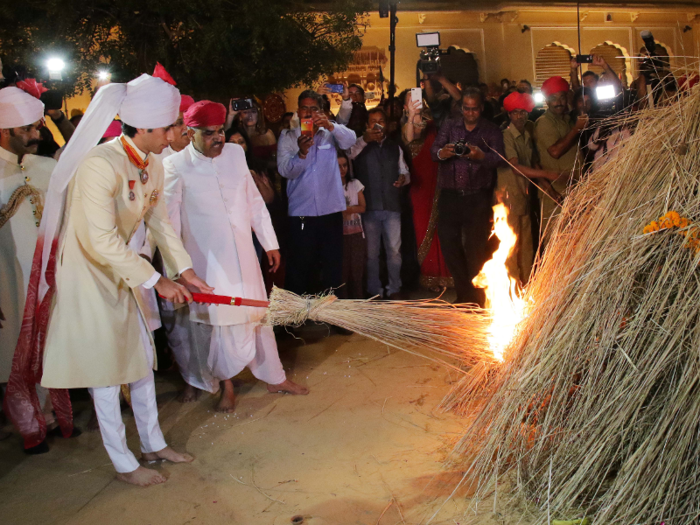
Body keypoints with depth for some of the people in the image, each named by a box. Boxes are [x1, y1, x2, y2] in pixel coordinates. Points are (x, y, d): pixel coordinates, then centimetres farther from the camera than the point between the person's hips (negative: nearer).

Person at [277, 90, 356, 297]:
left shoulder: (330, 134, 11)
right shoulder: (287, 137, 7)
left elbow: (350, 140, -10)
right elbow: (285, 170, -6)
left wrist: (330, 126, -29)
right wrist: (301, 153, -26)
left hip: (331, 210, 1)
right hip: (301, 212, -1)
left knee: (333, 265, 2)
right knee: (300, 267, -1)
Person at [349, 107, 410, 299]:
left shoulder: (395, 147, 16)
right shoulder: (361, 146, 5)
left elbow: (405, 171, 19)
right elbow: (348, 155, -17)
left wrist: (403, 178, -5)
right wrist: (364, 140, -32)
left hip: (392, 206, 2)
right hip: (369, 207, -2)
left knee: (394, 250, -2)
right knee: (371, 252, 4)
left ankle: (394, 289, 10)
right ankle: (375, 291, 13)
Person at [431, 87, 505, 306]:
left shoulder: (491, 131, 8)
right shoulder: (449, 127, 14)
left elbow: (498, 158, -7)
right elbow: (434, 150, 0)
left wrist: (481, 156, -28)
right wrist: (442, 153, -24)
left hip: (477, 198, -2)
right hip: (450, 196, 3)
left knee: (475, 248, -4)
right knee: (448, 243, 2)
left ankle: (477, 299, 7)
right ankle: (464, 294, 17)